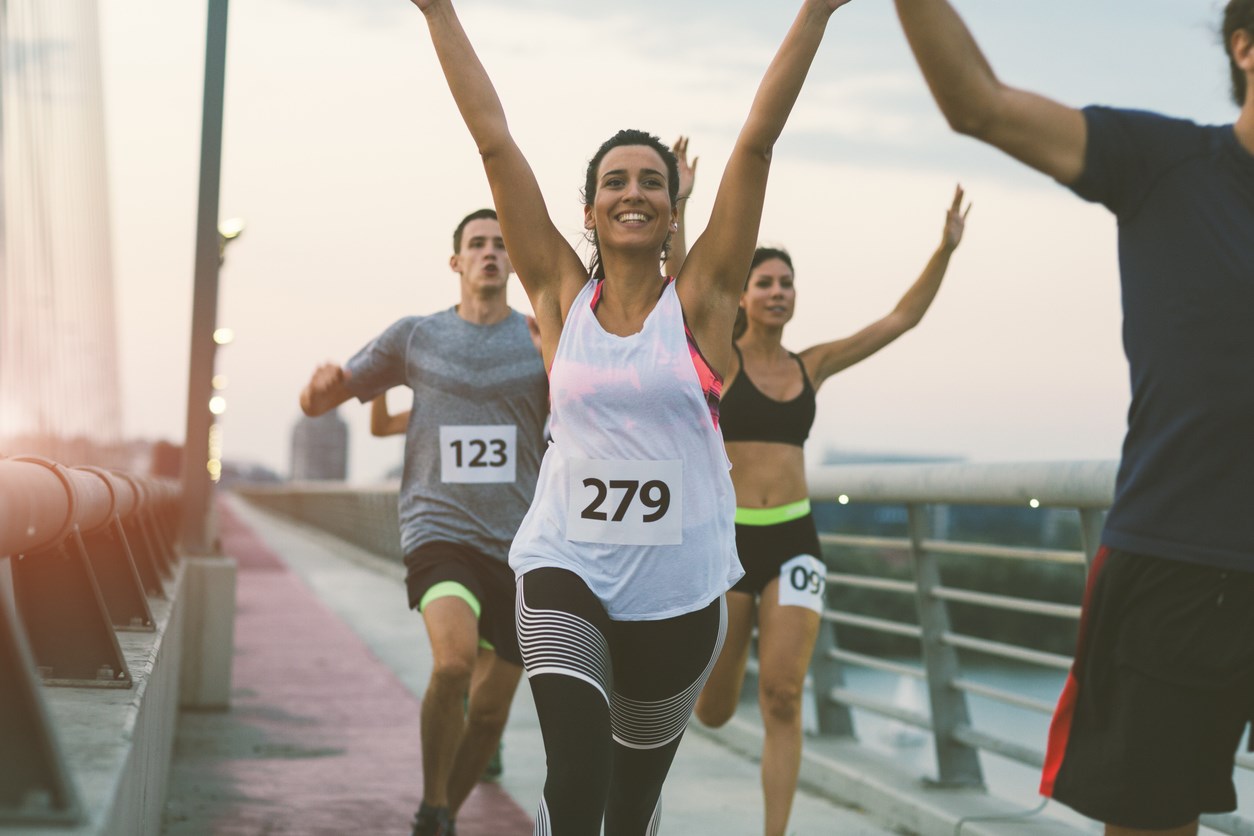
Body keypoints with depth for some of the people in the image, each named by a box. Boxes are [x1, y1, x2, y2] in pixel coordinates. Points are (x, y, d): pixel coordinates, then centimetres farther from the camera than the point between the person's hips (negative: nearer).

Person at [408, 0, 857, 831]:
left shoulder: (700, 298, 0)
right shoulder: (562, 295, 3)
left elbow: (758, 140, -5)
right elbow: (495, 143, 1)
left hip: (679, 585, 1)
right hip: (566, 568, -1)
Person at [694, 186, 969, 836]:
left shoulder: (812, 365, 9)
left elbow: (904, 318, 9)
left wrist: (946, 249, -1)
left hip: (794, 542, 2)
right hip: (725, 540, -2)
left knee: (783, 697, -14)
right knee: (715, 713, 7)